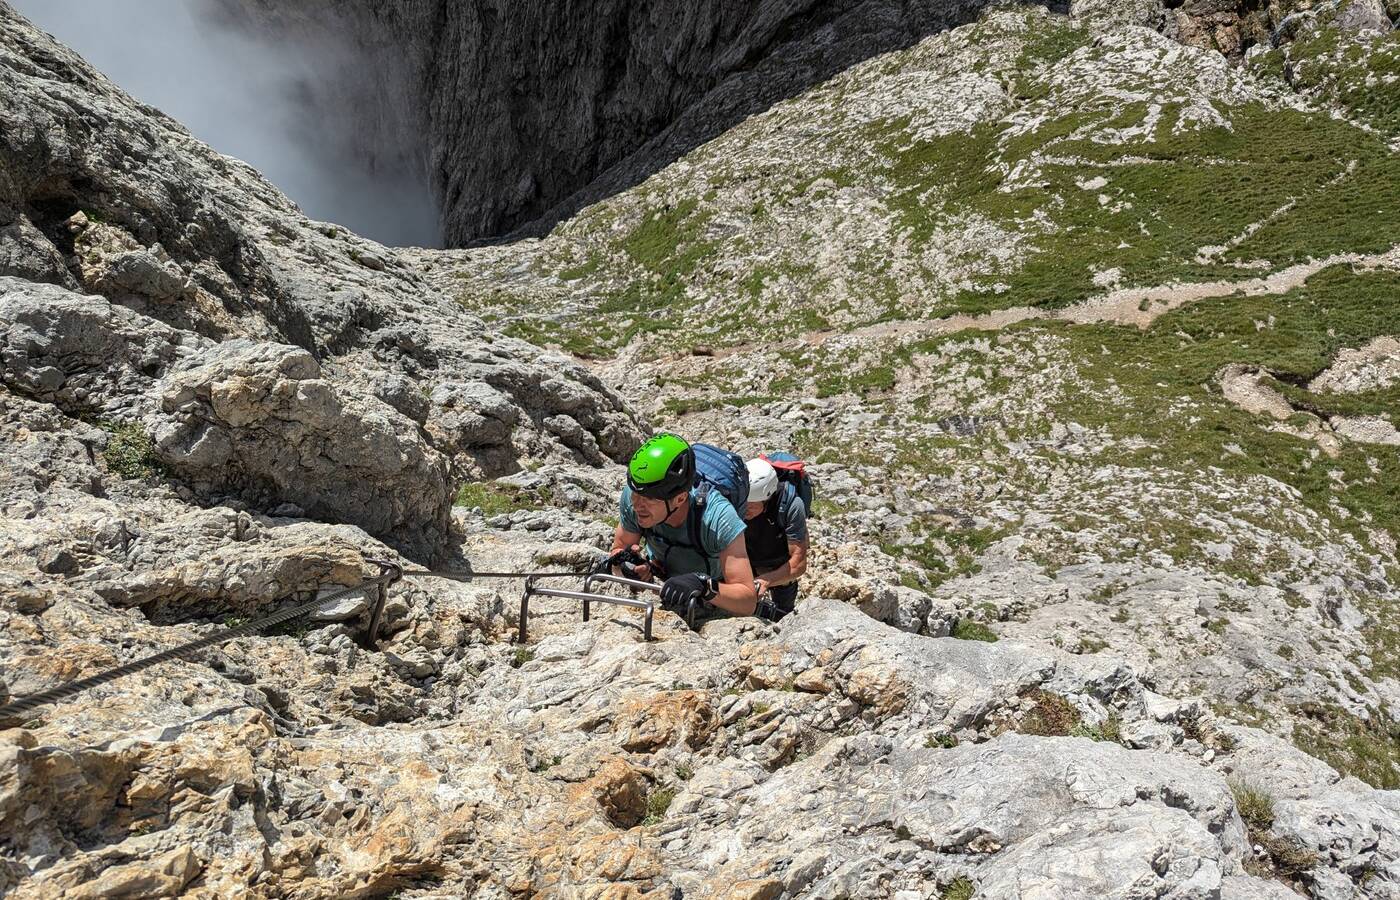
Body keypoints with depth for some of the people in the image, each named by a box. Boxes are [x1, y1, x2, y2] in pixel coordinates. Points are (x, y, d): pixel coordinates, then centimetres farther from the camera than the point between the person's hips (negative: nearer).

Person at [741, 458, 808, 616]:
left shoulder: (791, 505, -39)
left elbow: (799, 563, -38)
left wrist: (766, 581, -53)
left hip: (781, 566, 0)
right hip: (746, 562, 1)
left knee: (783, 614, 18)